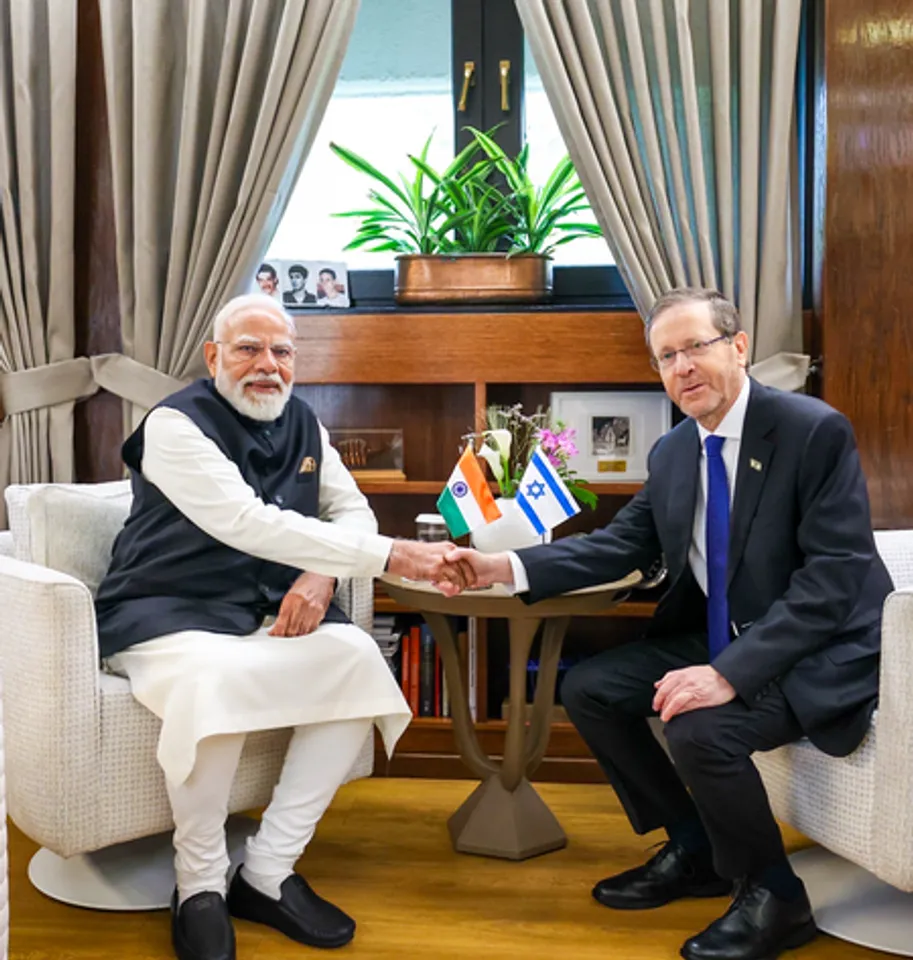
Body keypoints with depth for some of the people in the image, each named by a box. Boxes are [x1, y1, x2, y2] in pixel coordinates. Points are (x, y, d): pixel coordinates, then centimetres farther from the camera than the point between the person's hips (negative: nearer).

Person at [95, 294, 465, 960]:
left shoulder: (301, 422, 8)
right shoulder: (177, 424, -14)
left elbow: (353, 509, 13)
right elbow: (249, 523, -28)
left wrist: (322, 573, -11)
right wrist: (388, 555, -33)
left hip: (265, 617, 6)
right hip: (165, 617, -6)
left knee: (359, 659, -21)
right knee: (212, 679, -37)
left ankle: (268, 873, -12)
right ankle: (200, 886, -13)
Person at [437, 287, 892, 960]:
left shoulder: (816, 431, -17)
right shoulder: (672, 452, 6)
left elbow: (834, 575, -23)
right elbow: (621, 544, 3)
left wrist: (732, 672, -32)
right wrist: (503, 568, -12)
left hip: (817, 651, -8)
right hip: (714, 639, 8)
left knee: (698, 727, -30)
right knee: (588, 689, 1)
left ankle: (774, 899, -1)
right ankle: (693, 853, 17)